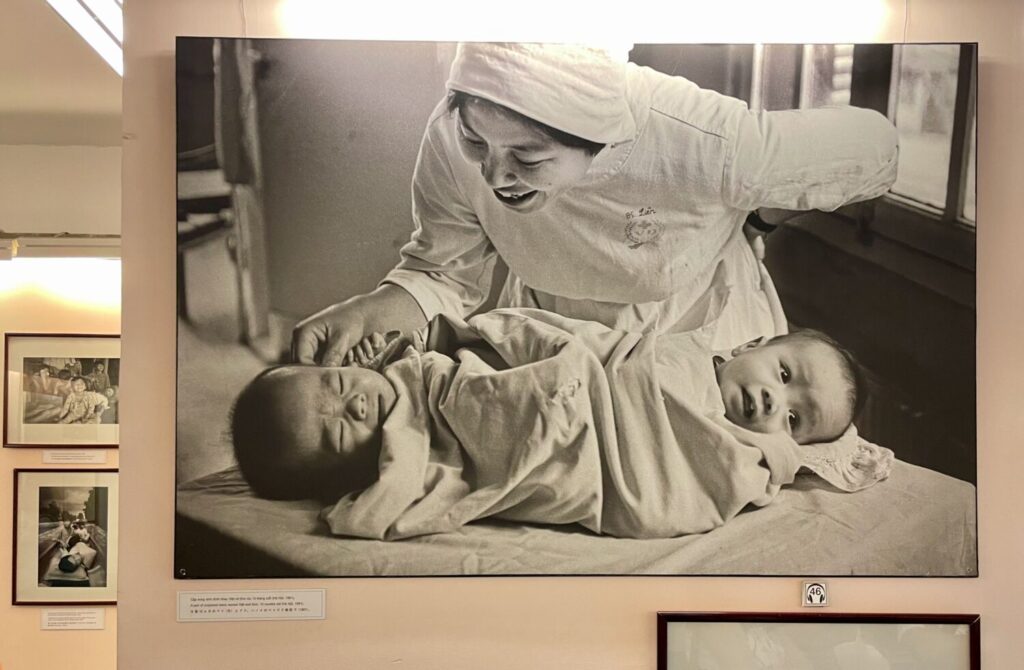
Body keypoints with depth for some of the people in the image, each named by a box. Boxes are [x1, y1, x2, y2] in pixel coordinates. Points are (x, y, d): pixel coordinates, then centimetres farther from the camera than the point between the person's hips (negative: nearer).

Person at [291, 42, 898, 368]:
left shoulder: (697, 143, -38)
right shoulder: (453, 139, -28)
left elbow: (874, 147, -21)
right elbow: (444, 274, -15)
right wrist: (370, 310, -34)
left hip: (703, 339, -1)